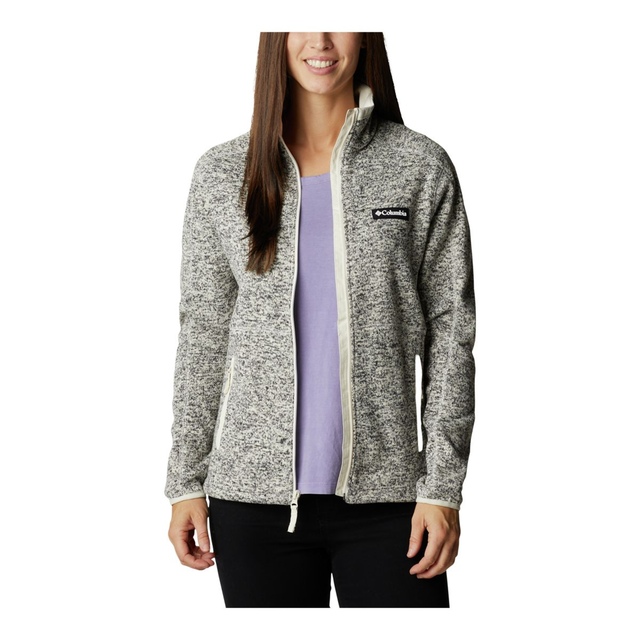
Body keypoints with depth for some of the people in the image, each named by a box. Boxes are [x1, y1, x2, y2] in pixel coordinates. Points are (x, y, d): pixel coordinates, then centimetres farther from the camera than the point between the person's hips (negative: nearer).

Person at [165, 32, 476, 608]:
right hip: (254, 493, 1)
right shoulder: (222, 175, 5)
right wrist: (186, 484, 5)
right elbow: (203, 335, 7)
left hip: (384, 494, -1)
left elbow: (449, 333, 0)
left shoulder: (421, 168, 1)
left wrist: (442, 487, -5)